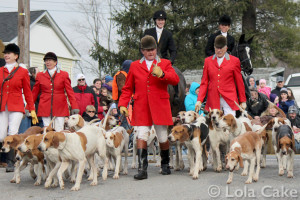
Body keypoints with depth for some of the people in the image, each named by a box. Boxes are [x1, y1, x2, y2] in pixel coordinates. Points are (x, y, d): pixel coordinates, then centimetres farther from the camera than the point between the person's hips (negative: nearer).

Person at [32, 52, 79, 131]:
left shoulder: (63, 75, 6)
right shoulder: (40, 75, 10)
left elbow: (70, 91, 3)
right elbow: (34, 93, 13)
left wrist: (74, 106, -5)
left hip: (60, 108, -1)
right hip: (45, 108, 1)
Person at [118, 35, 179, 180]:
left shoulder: (165, 64, 10)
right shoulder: (135, 66, 14)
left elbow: (175, 80, -7)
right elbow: (127, 88, 16)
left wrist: (162, 74, -25)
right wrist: (122, 104, 5)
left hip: (160, 107, 0)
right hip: (141, 107, 1)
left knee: (163, 137, 5)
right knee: (141, 136, -10)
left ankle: (165, 165, 25)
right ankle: (142, 169, -11)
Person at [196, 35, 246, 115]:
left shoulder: (234, 61, 5)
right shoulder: (208, 61, 11)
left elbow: (239, 82, 8)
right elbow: (204, 83, 10)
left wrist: (243, 101, 8)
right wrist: (199, 100, 0)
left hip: (229, 99, -2)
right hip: (213, 100, 2)